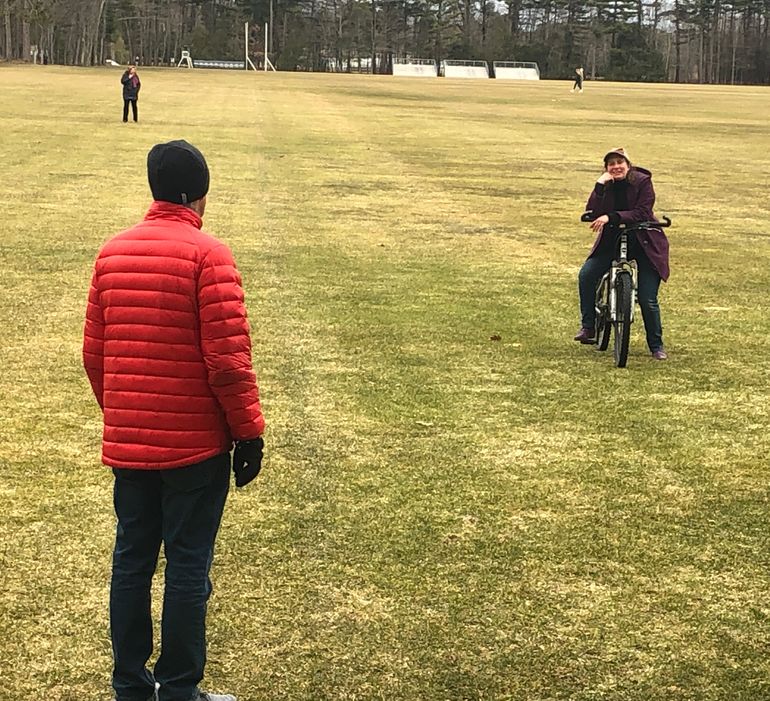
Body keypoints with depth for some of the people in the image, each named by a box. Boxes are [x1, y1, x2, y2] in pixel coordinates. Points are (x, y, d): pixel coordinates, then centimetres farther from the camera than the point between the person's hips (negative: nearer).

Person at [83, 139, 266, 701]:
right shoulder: (207, 254, -13)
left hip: (126, 442, 5)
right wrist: (249, 432, -6)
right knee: (188, 568, 5)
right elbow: (227, 356, -16)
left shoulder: (112, 252, 5)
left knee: (131, 562, 13)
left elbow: (94, 351, 9)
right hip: (195, 443, -5)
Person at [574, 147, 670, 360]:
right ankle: (588, 327, -6)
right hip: (613, 242, 3)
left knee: (647, 300, -8)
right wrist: (599, 187, -27)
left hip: (644, 243, -3)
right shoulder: (606, 185, -4)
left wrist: (611, 217, -34)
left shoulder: (642, 181, -13)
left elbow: (642, 213, -24)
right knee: (586, 275, -20)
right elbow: (592, 214, -17)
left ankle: (656, 346, 11)